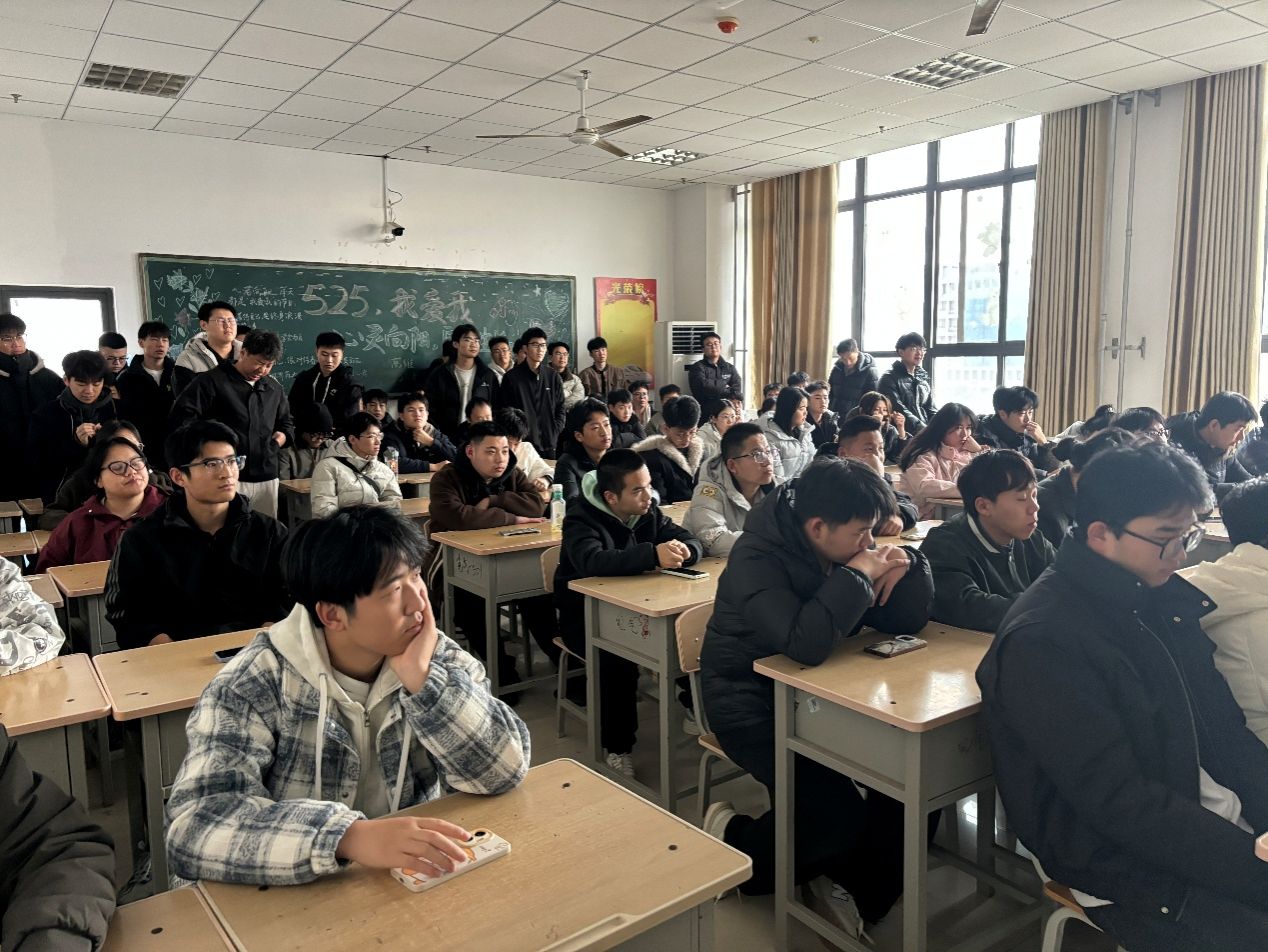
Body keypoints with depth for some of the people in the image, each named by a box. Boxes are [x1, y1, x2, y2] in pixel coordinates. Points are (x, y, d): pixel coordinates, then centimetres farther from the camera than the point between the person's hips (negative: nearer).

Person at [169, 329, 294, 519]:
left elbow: (285, 423, 32)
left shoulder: (274, 388, 18)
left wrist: (281, 437, 10)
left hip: (267, 478, 6)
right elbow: (182, 418, -7)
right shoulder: (212, 381, -1)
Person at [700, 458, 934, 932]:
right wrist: (856, 574, -28)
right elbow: (806, 644, -37)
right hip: (756, 708, -7)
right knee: (841, 814, -22)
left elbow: (905, 622, 2)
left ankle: (858, 885, 10)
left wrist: (905, 564, -16)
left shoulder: (843, 552, 0)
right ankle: (732, 843, 7)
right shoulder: (757, 558, -23)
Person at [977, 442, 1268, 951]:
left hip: (1218, 817, 8)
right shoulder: (1043, 641, -23)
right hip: (1131, 865, -8)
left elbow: (1221, 723, 7)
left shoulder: (1163, 595, 3)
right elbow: (1119, 803, -23)